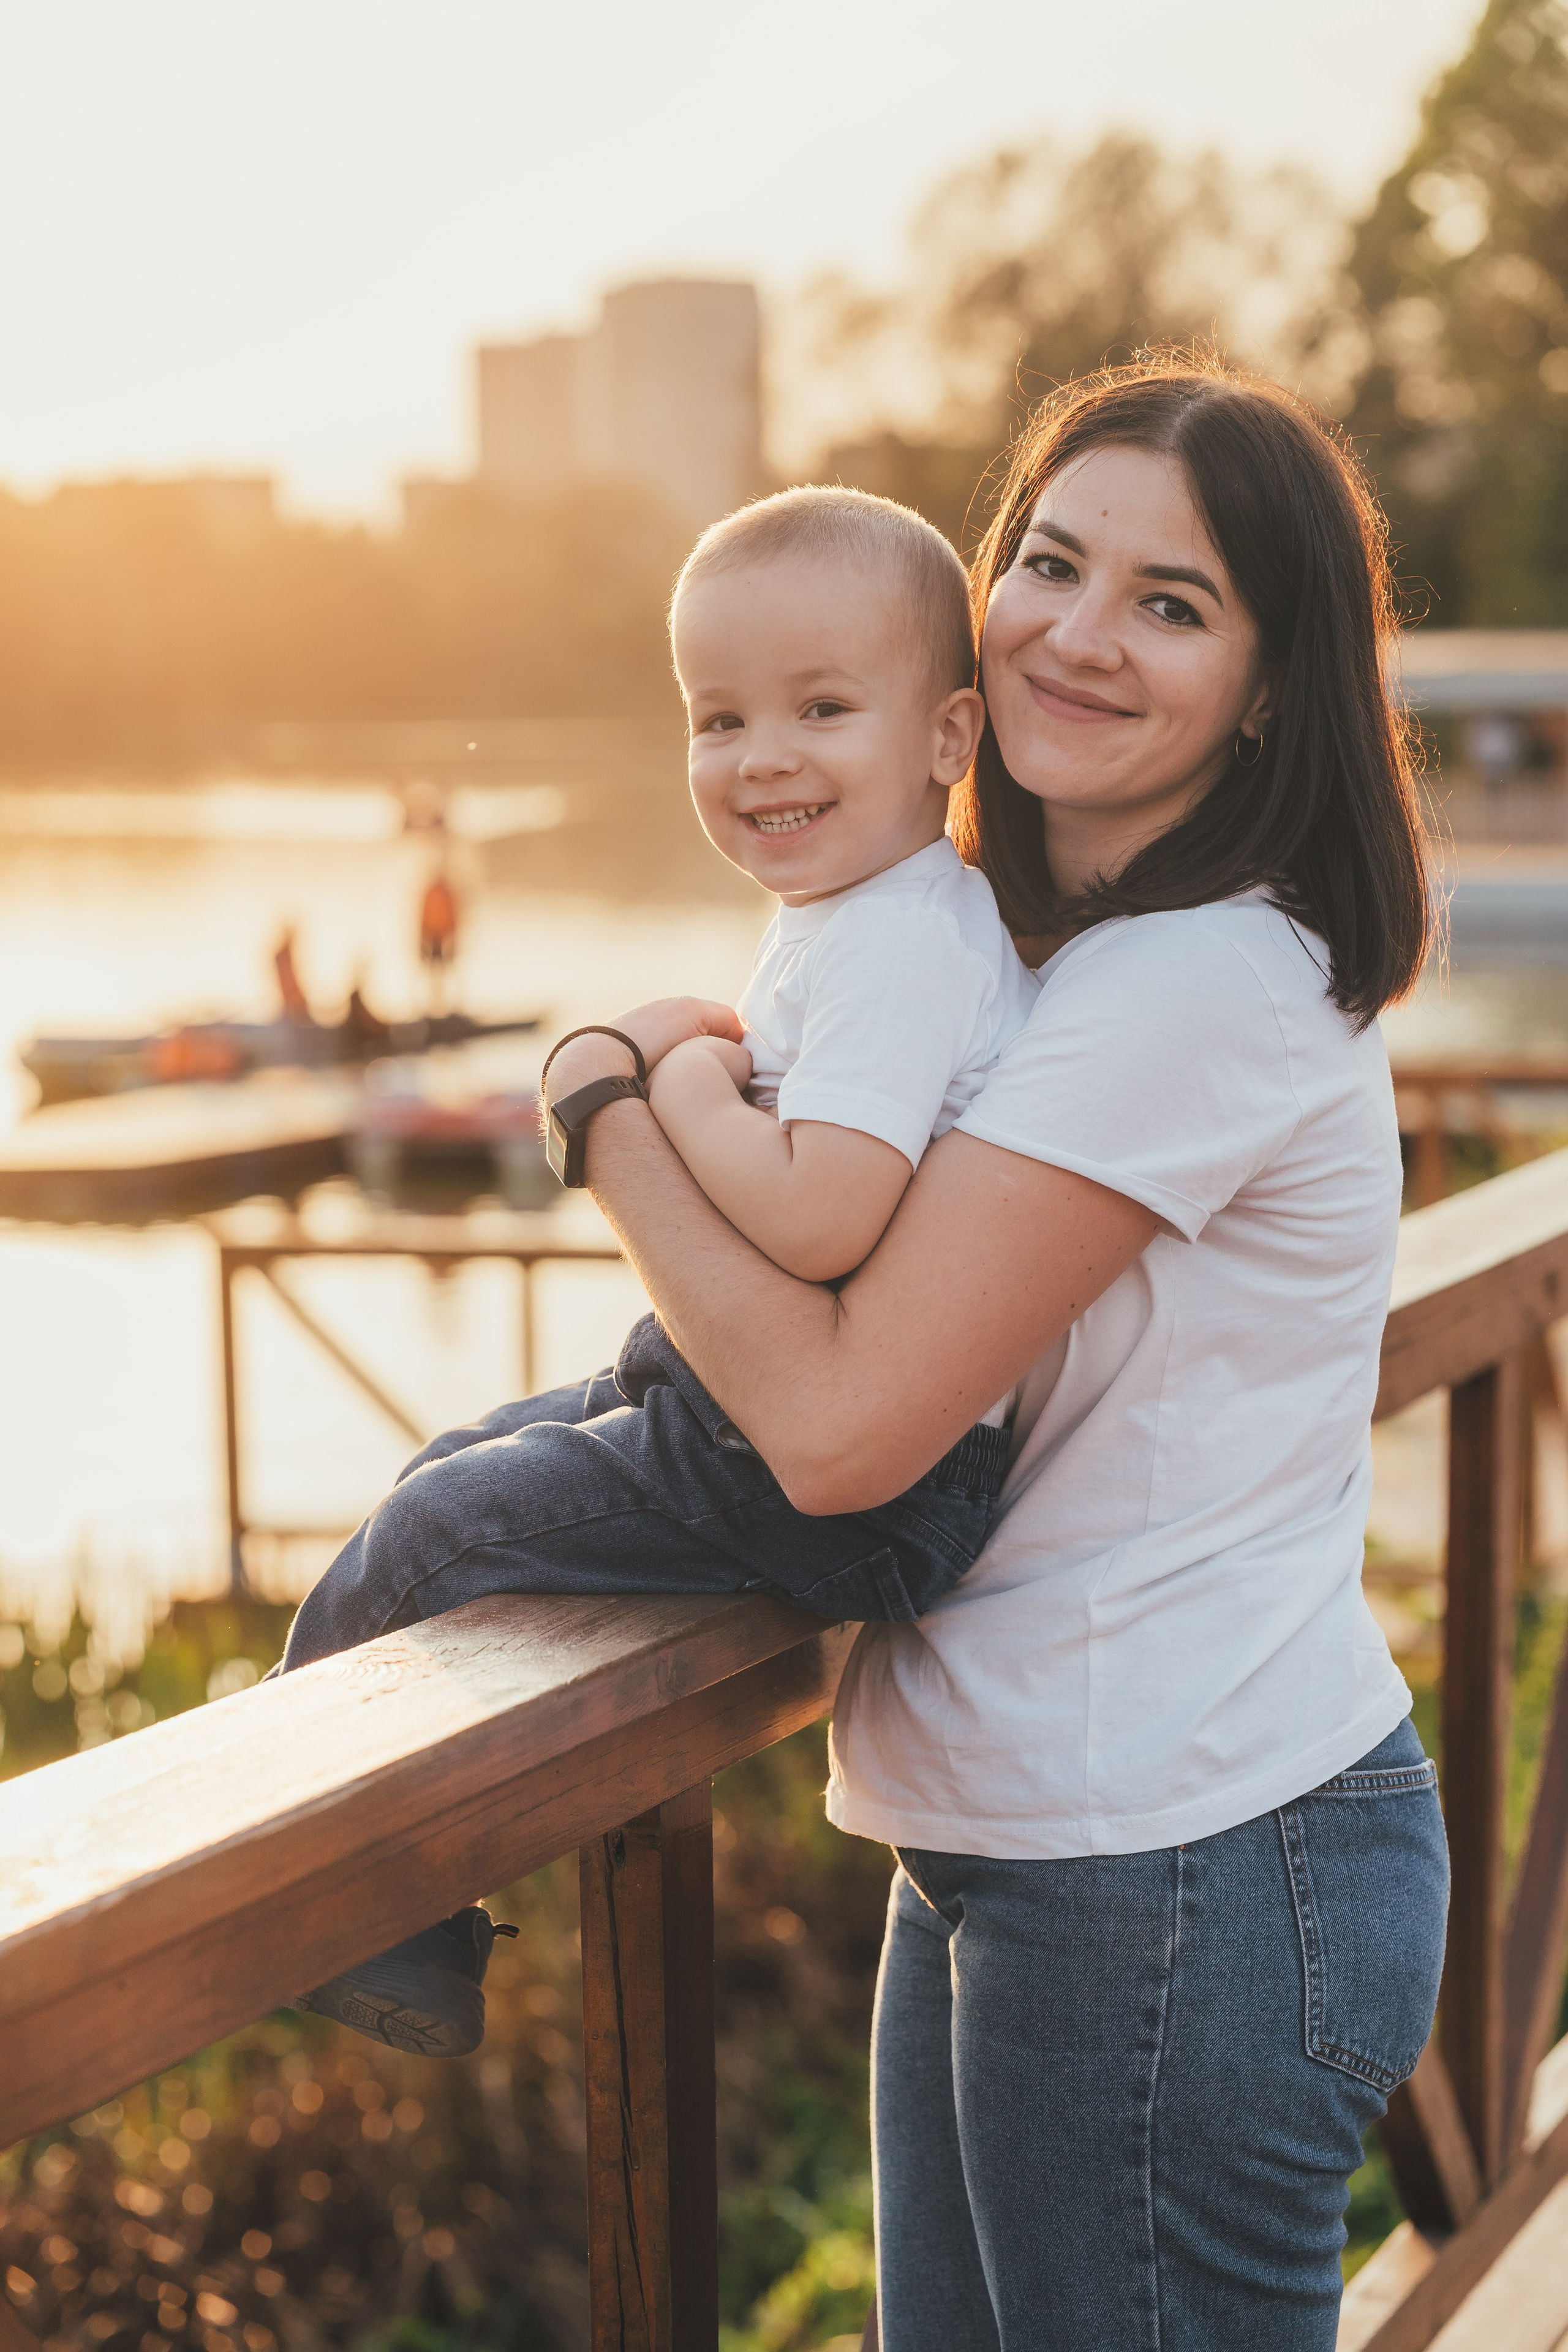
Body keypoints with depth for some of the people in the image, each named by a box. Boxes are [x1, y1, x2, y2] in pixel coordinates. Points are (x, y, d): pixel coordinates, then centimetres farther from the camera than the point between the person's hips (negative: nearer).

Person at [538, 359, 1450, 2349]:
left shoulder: (1203, 979, -20)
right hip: (1017, 1840, 10)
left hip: (1183, 1883, -10)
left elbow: (839, 1420, -23)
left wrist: (610, 1107, -11)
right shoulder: (1079, 949, 12)